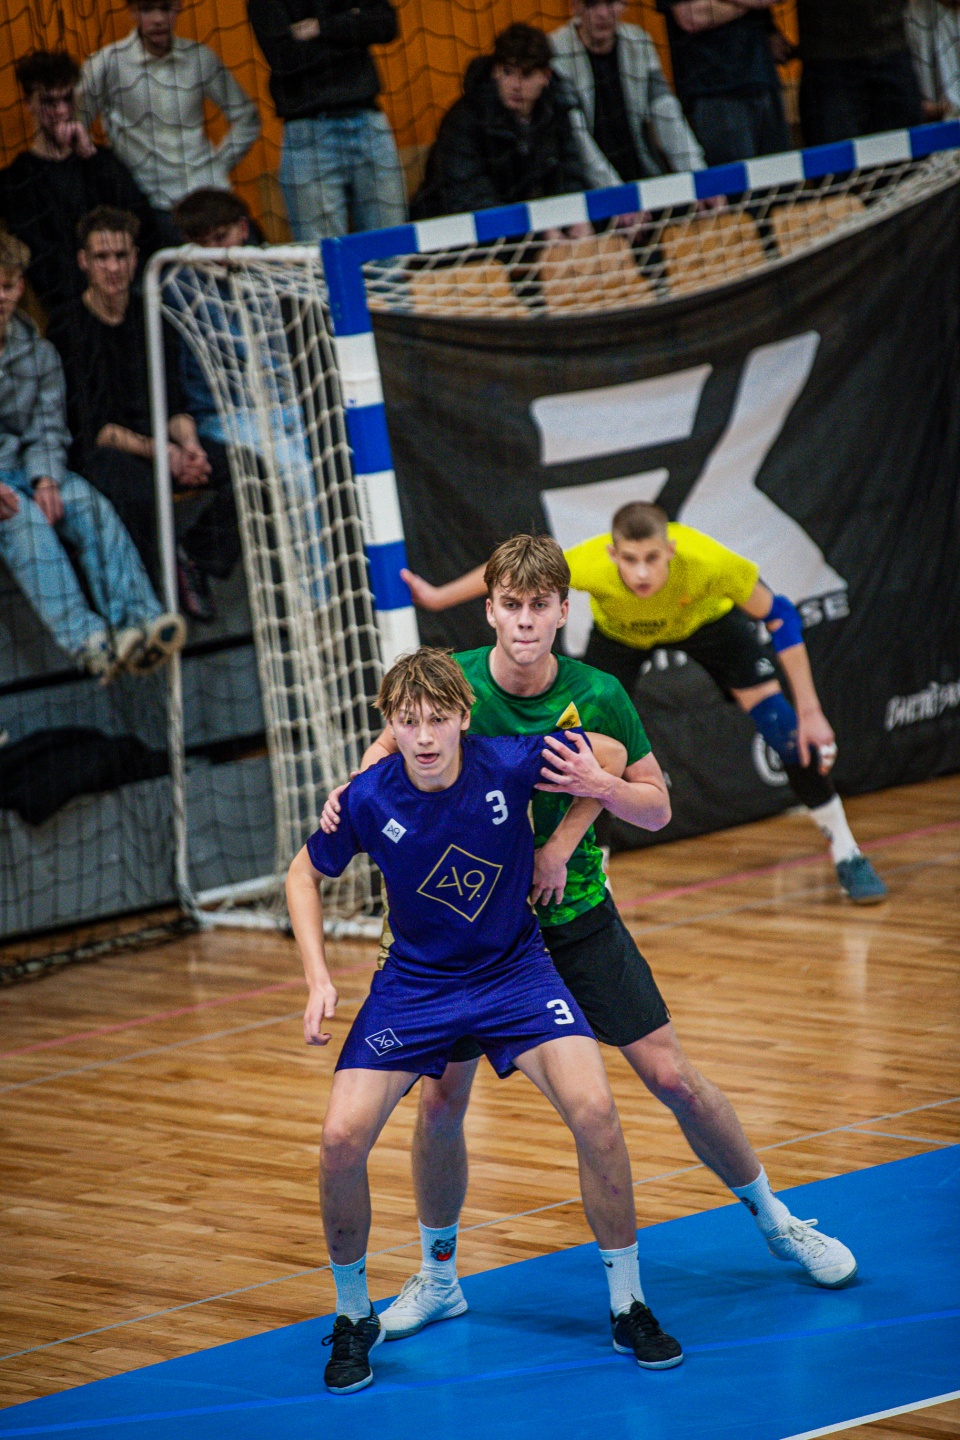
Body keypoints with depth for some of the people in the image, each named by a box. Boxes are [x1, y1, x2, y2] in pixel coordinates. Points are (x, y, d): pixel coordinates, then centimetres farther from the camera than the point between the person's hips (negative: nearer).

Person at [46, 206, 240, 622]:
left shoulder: (149, 319, 13)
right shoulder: (68, 325, -5)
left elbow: (173, 406, 11)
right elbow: (90, 426, -12)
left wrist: (188, 445, -13)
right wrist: (160, 452, -24)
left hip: (156, 441, 6)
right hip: (96, 450, -5)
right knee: (134, 490, -41)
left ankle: (190, 555, 2)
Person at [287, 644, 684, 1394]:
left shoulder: (512, 762, -19)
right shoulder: (368, 800, -18)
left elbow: (610, 753, 2)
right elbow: (305, 875, 2)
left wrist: (598, 779, -22)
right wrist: (318, 978, -9)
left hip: (514, 968, 0)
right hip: (415, 983, 1)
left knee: (594, 1112, -22)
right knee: (342, 1140, -15)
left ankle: (628, 1307, -2)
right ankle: (354, 1318, 11)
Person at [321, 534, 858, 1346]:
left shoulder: (596, 697, -14)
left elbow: (657, 806, -6)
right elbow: (394, 744, 5)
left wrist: (594, 785, -26)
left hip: (576, 915, 0)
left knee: (672, 1078, 0)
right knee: (441, 1099, -6)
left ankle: (776, 1222, 21)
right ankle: (437, 1278, 15)